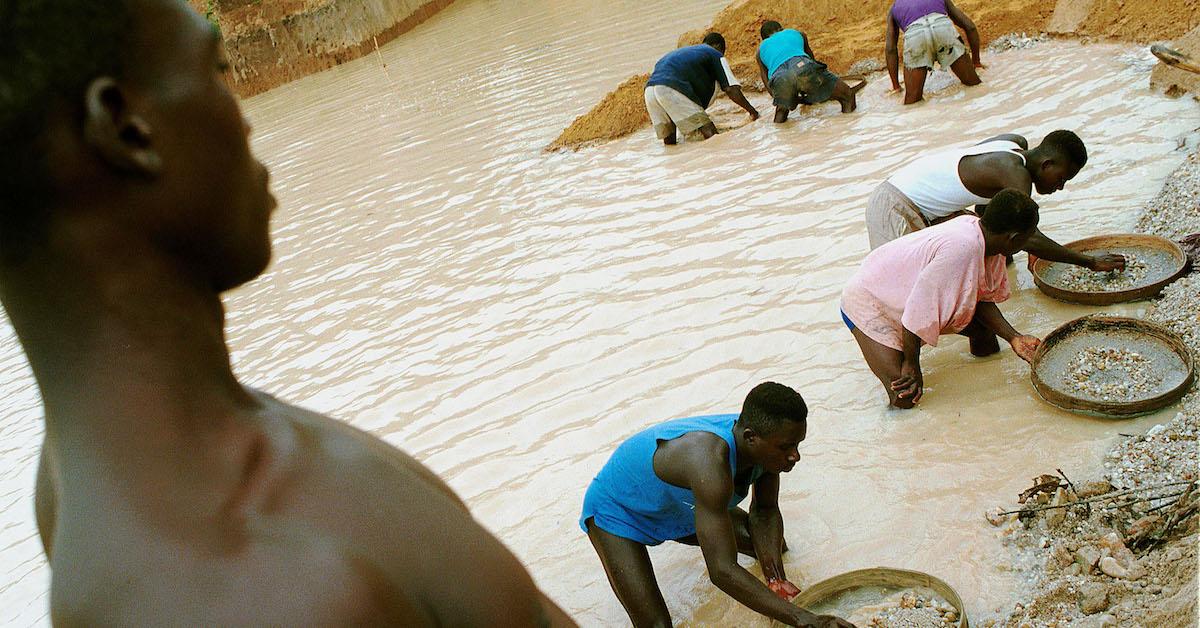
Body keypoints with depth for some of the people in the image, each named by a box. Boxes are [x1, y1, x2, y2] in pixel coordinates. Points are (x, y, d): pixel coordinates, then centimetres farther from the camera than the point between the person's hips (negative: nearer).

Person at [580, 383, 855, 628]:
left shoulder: (766, 440, -21)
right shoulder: (712, 459, -45)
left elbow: (765, 511, -4)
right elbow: (722, 571, -46)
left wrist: (776, 578, -20)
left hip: (681, 506, 7)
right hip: (617, 510, -7)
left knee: (774, 544, 9)